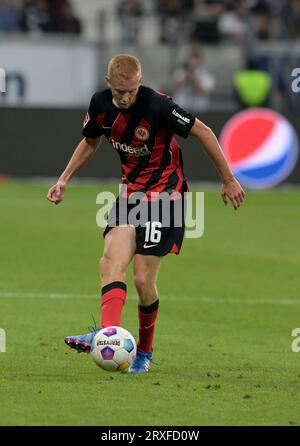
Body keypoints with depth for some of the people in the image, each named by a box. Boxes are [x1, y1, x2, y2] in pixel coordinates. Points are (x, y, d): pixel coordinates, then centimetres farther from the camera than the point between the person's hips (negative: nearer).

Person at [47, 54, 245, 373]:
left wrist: (228, 180, -5)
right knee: (111, 261, -19)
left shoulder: (157, 106, -22)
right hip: (132, 188, 6)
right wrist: (64, 179, 8)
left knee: (143, 280, -7)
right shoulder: (100, 105, -3)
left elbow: (203, 132, -12)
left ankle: (144, 351, 16)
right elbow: (90, 142, 18)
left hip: (164, 191, -6)